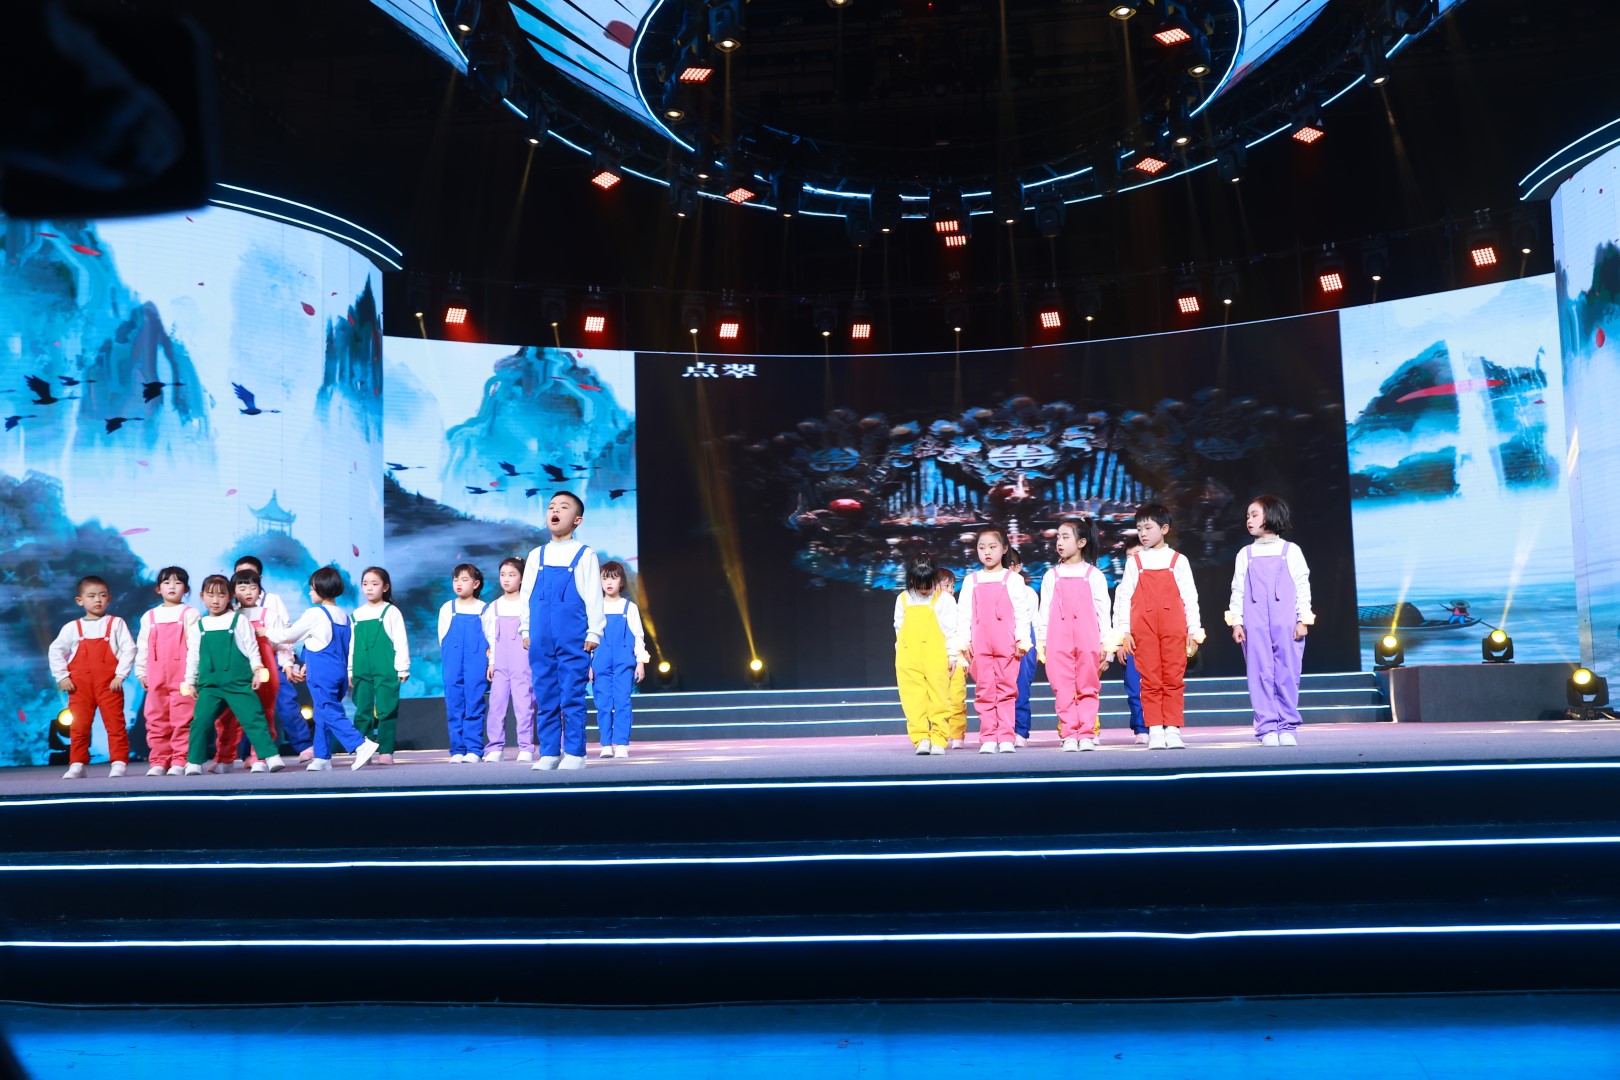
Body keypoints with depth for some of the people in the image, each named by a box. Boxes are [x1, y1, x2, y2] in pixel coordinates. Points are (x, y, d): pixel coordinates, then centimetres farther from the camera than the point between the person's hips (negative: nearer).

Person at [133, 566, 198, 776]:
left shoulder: (189, 613, 3)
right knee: (156, 719, 5)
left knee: (182, 719, -5)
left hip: (182, 675, -4)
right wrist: (141, 672, 10)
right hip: (156, 677, 4)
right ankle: (158, 762, 11)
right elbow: (142, 646, 16)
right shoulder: (149, 616, 15)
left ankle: (180, 761, -2)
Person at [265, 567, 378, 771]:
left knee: (330, 713, -9)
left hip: (322, 673, -8)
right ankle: (322, 757, 16)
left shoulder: (315, 614, -9)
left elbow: (290, 635, 1)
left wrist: (267, 632, 20)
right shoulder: (343, 616, 14)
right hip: (339, 671, 8)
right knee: (323, 713, 14)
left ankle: (361, 744, -22)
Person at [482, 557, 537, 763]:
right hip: (500, 662, 4)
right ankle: (495, 747, 6)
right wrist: (491, 662, 8)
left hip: (523, 662, -4)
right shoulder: (494, 607, 12)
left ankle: (526, 748, 0)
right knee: (496, 703, 0)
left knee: (523, 704, -4)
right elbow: (490, 637, 14)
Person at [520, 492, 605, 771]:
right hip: (541, 640, 4)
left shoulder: (585, 555, 3)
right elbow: (526, 595, 15)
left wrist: (593, 633, -4)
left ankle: (574, 753, 3)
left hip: (573, 640, -4)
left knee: (572, 696, -3)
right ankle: (549, 753, 12)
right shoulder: (536, 556, 13)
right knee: (545, 697, 6)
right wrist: (526, 630, 10)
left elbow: (594, 597, 0)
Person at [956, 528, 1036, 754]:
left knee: (1007, 689, -2)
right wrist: (963, 640, 3)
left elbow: (1022, 611, 3)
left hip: (1007, 642, -2)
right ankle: (988, 738, 4)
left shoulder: (1013, 579, 7)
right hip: (980, 643, 2)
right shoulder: (970, 581, 12)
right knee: (984, 691, 1)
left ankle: (1006, 737, 1)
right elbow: (963, 612, 10)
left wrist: (1022, 639, -5)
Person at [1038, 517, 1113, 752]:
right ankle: (1069, 735, 3)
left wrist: (1105, 644, 1)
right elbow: (1044, 610, 10)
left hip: (1088, 639, -1)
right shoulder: (1051, 576, 11)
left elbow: (1104, 611, 5)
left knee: (1088, 688, 0)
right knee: (1063, 689, -1)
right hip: (1058, 640, 2)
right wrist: (1043, 642, 4)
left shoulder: (1093, 575, 6)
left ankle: (1087, 734, 4)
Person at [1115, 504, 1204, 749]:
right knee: (1150, 681, 0)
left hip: (1173, 628, 0)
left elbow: (1190, 597, 7)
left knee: (1174, 679, 0)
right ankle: (1155, 731, 4)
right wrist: (1124, 631, -1)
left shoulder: (1178, 561, 7)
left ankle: (1173, 730, 5)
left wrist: (1193, 631, 2)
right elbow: (1123, 597, 6)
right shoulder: (1134, 563, 9)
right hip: (1143, 629, 0)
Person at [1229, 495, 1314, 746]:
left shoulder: (1290, 551, 7)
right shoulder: (1245, 555, 12)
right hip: (1254, 626, 1)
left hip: (1287, 624, -1)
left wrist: (1303, 619, -2)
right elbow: (1238, 590, 10)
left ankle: (1288, 726, 7)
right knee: (1261, 675, -1)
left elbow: (1303, 586, 5)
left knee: (1287, 674, -1)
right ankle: (1267, 728, 2)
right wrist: (1236, 621, 2)